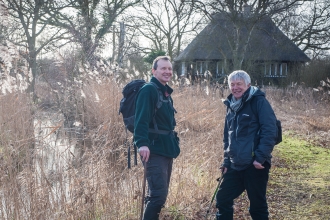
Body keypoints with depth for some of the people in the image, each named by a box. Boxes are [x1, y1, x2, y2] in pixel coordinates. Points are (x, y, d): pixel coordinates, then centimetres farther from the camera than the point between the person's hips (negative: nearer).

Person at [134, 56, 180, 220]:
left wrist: (173, 143, 23)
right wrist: (142, 143, -34)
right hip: (153, 150, -9)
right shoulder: (149, 90, -11)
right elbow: (141, 119, -23)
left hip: (166, 150, 9)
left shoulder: (166, 93, 17)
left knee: (159, 194, 14)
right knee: (158, 195, -15)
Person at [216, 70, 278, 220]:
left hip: (255, 166, -7)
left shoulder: (259, 102, -8)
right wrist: (226, 161, 15)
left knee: (257, 205, 3)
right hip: (235, 166, 7)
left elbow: (270, 132, -15)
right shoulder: (232, 106, 14)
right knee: (223, 199, 11)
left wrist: (260, 158, -20)